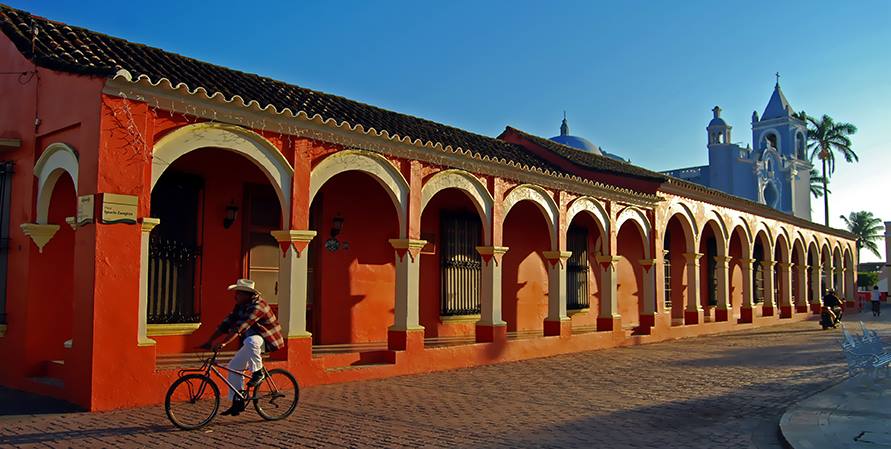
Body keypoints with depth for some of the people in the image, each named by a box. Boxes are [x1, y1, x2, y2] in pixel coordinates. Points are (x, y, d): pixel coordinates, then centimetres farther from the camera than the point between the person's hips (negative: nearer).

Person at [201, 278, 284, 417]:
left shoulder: (257, 307, -24)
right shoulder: (240, 306, 5)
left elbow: (239, 328, -34)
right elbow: (225, 324, 3)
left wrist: (222, 343, -40)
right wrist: (209, 342, -3)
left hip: (266, 339, -9)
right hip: (250, 343, 9)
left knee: (250, 341, -39)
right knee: (234, 366, 3)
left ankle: (258, 372, -17)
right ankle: (237, 402, 12)